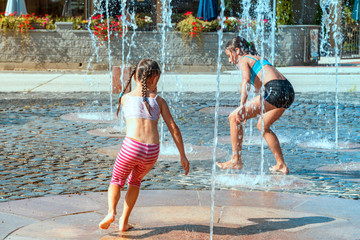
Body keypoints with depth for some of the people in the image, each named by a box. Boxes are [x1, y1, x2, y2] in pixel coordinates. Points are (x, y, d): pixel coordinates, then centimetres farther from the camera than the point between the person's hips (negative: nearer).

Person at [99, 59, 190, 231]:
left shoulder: (125, 98, 13)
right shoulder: (158, 100, 13)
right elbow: (173, 128, 9)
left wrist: (149, 91, 38)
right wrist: (183, 155, 12)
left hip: (131, 147, -2)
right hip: (152, 152, 2)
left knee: (116, 181, 21)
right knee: (135, 181, 29)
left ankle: (111, 212, -7)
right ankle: (124, 222, 26)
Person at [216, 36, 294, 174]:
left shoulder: (243, 60, 7)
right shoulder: (257, 59, 33)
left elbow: (246, 79, -16)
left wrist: (242, 106, -26)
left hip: (276, 90, -9)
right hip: (289, 91, 9)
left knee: (234, 118, 0)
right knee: (263, 126, 29)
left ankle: (236, 160, 5)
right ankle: (281, 165, 29)